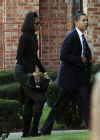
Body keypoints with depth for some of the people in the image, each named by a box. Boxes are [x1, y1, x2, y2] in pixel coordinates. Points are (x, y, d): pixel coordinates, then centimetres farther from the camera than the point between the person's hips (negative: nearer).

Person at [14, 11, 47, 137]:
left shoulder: (33, 37, 13)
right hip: (22, 71, -9)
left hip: (29, 72, 9)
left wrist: (43, 71, 16)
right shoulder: (24, 37, -15)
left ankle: (26, 132, 11)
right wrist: (32, 73, -23)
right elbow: (19, 57, -21)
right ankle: (34, 130, -7)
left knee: (29, 101, 8)